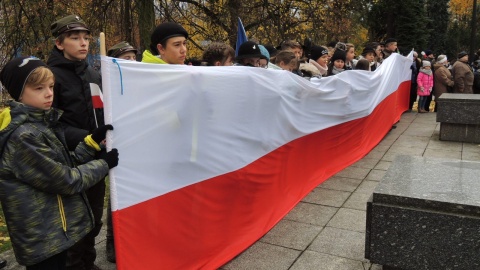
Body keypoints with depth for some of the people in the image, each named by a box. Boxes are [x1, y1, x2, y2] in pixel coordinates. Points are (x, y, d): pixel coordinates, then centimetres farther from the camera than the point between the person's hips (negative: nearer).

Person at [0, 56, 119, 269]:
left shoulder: (43, 123, 7)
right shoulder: (23, 136, -23)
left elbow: (65, 164, 8)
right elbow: (66, 181, -22)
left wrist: (93, 140, -2)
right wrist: (105, 164, -11)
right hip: (41, 236, -9)